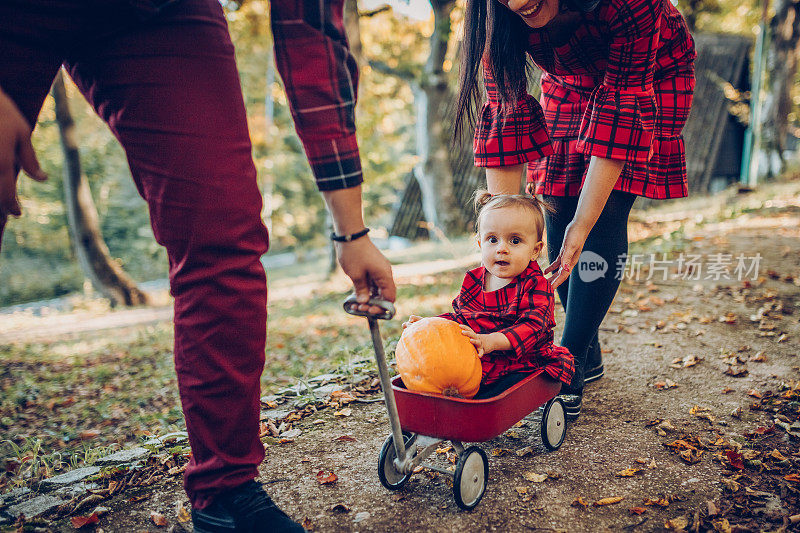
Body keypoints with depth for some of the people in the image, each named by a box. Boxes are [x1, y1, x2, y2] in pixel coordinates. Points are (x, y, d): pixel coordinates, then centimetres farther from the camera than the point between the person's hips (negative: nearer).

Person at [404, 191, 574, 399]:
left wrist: (490, 341, -35)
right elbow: (458, 317, 21)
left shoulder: (536, 286, -6)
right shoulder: (473, 281, 11)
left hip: (521, 364, -4)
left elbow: (532, 326, -20)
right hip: (472, 363, 4)